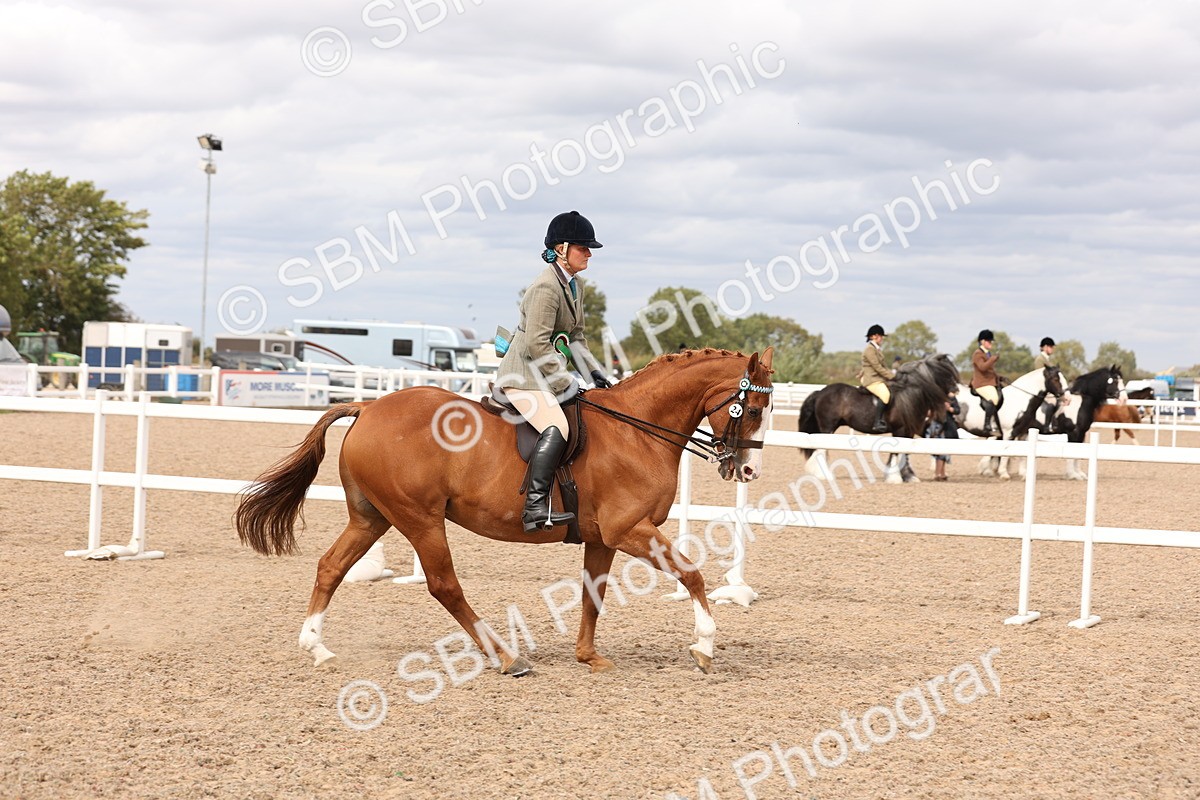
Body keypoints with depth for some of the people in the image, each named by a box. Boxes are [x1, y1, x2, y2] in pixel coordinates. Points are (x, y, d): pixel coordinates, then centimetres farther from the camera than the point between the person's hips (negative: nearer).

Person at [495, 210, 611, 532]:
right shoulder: (546, 287, -18)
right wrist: (566, 383, -18)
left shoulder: (573, 287, 14)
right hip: (523, 374, -11)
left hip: (545, 373, 11)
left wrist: (594, 372, 10)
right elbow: (537, 344, -22)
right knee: (556, 427, -30)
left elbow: (576, 337, 22)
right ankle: (536, 508, -38)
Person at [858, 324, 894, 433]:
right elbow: (877, 367, -16)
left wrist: (891, 372, 12)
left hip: (878, 378, 11)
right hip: (871, 380, -11)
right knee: (885, 394, -30)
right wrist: (891, 375, -13)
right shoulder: (869, 349, -11)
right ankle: (877, 423, -33)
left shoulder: (877, 349, 22)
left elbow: (882, 367, 27)